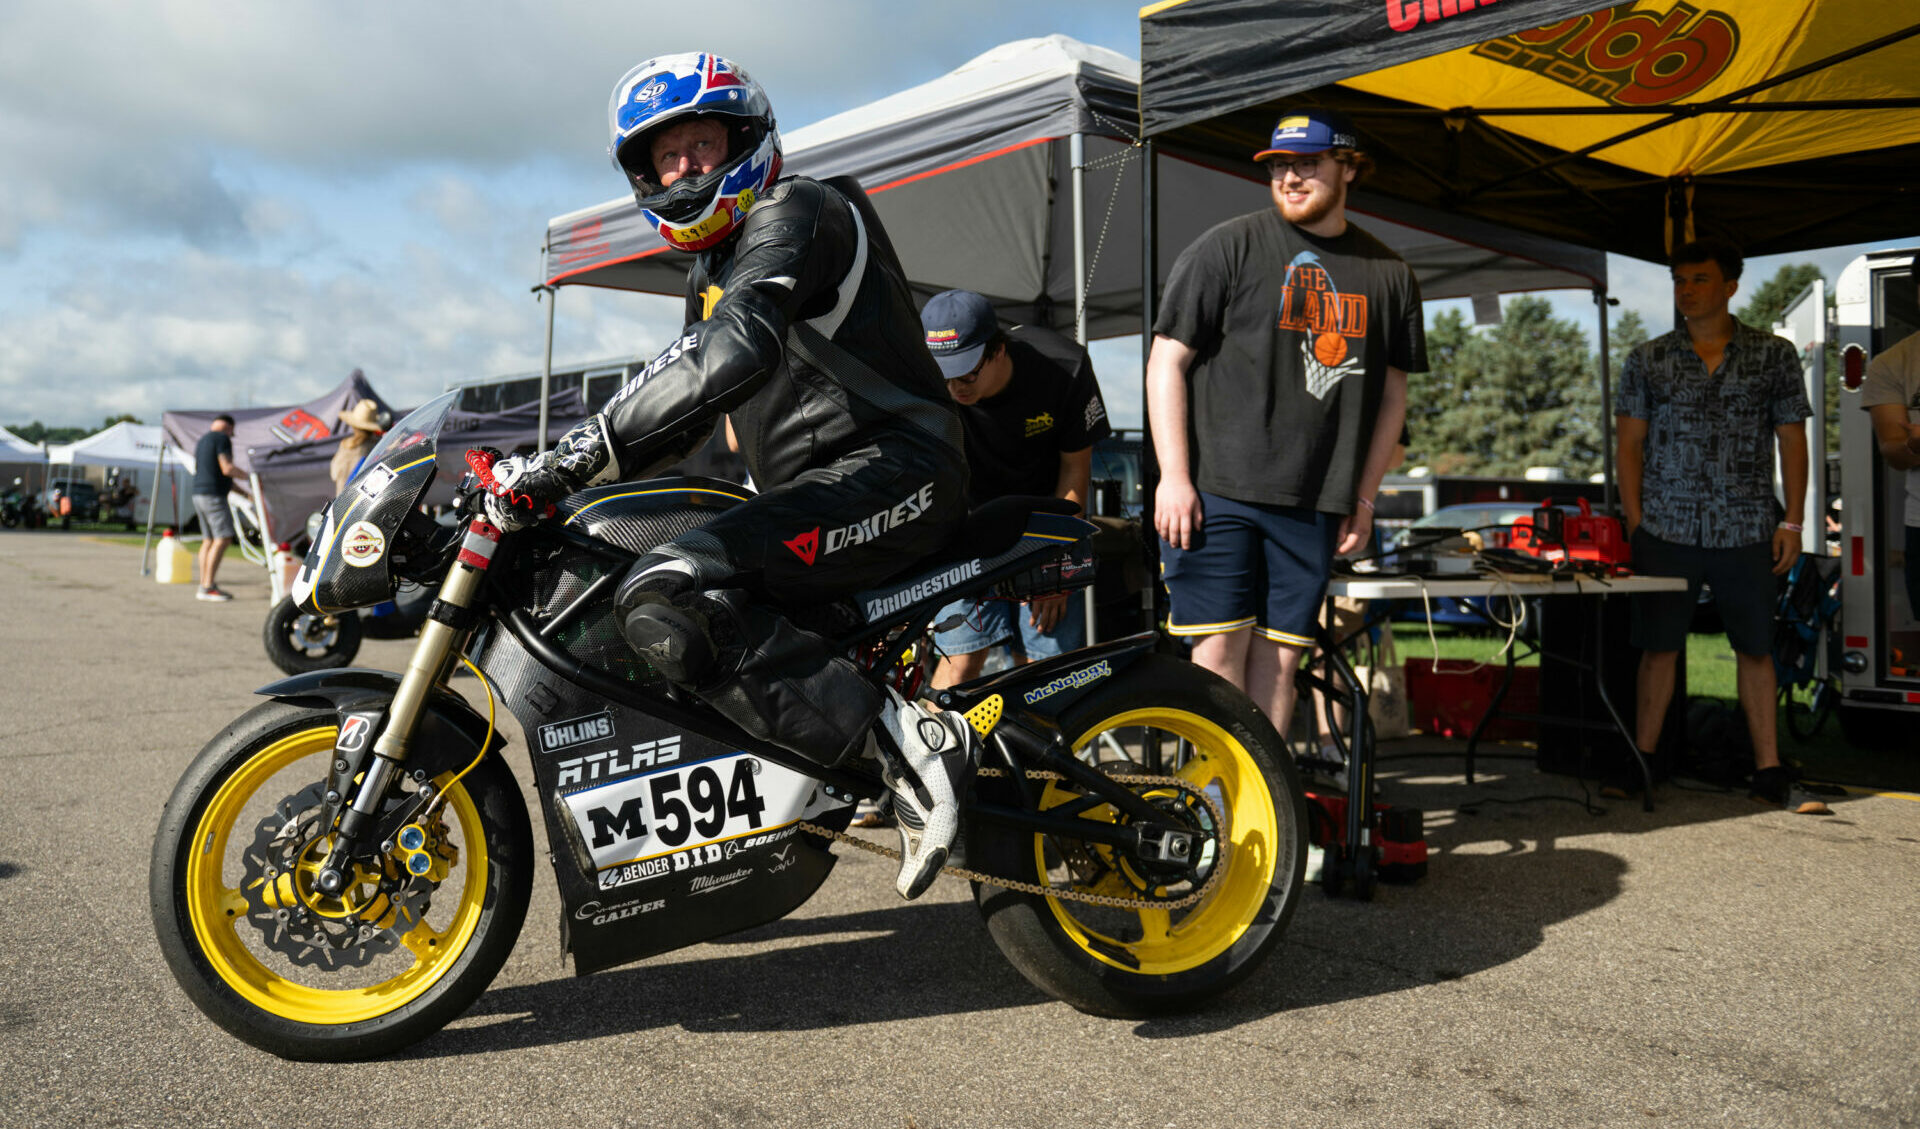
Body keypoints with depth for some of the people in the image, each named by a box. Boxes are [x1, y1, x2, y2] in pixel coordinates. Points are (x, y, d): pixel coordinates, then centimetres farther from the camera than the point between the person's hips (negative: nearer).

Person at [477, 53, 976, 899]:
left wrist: (573, 456, -29)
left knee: (665, 601, -28)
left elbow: (733, 353, -26)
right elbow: (680, 416, 29)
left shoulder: (794, 212, -7)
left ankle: (899, 737, -26)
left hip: (890, 469, -11)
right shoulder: (711, 273, 24)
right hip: (811, 488, 11)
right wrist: (550, 481, 16)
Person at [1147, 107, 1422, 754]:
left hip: (1313, 504, 3)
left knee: (1280, 656, 5)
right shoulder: (1227, 249, 0)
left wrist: (1363, 498, 11)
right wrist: (1174, 476, -9)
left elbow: (1391, 392, 17)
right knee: (1220, 650, -4)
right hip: (1216, 488, -3)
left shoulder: (1389, 276, 10)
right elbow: (1166, 361, -2)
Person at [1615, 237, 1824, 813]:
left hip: (1747, 530, 0)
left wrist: (1792, 521, 0)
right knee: (1659, 647, 3)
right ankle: (1642, 762, 12)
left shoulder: (1774, 354, 7)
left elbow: (1792, 440, 7)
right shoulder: (1647, 360, 7)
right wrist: (1635, 522, -2)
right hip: (1667, 529, 0)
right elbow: (1629, 443, 6)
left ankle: (1769, 772, 13)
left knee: (1756, 649, 6)